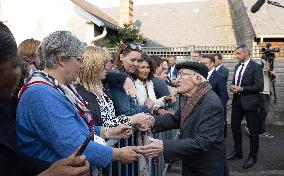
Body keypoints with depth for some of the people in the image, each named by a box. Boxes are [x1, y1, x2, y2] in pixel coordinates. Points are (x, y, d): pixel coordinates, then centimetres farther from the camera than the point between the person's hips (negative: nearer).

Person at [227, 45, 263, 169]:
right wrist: (232, 87, -2)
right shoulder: (237, 66, 11)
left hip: (249, 102, -7)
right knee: (235, 126, 14)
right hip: (237, 101, 7)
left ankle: (253, 157, 18)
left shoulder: (255, 67, -12)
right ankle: (237, 152, 31)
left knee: (253, 130, 3)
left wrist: (241, 89, -18)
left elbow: (259, 87, -17)